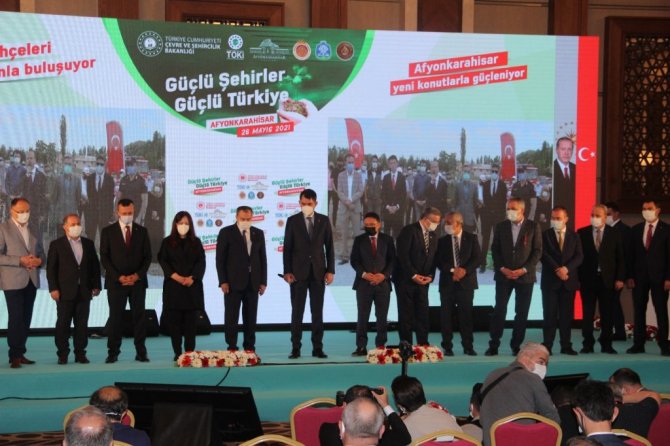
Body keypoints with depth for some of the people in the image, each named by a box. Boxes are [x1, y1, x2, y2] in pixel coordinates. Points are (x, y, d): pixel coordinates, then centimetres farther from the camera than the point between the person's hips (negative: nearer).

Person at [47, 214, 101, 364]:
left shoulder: (88, 244, 11)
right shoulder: (56, 245, 1)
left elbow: (95, 265, 13)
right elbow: (51, 268, -2)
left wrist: (96, 285, 6)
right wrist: (53, 288, -10)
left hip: (84, 292, 3)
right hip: (65, 292, -3)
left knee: (82, 324, 4)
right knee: (63, 324, 0)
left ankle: (80, 353, 10)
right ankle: (62, 354, 7)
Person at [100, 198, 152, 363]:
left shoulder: (142, 231, 8)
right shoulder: (108, 231, 3)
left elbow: (147, 256, 6)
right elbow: (104, 258, -2)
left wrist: (137, 275, -9)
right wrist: (119, 277, -11)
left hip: (138, 281, 2)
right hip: (116, 282, -1)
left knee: (139, 317, 2)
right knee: (115, 317, 0)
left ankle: (141, 352, 5)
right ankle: (113, 352, 4)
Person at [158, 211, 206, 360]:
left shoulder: (196, 242, 10)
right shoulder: (167, 242, 6)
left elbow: (201, 262, 3)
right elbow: (163, 262, -1)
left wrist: (192, 278, -13)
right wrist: (177, 277, -13)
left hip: (192, 286, 1)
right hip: (173, 286, -1)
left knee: (191, 320, -1)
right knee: (174, 320, -3)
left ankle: (190, 352, 2)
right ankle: (177, 352, 1)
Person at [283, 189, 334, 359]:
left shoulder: (324, 220, 5)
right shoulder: (292, 221, 1)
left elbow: (329, 247, 7)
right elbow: (287, 248, 1)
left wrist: (330, 270, 0)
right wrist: (287, 271, -7)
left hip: (318, 272, 1)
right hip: (298, 272, -1)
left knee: (317, 311, 4)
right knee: (297, 311, 0)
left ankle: (317, 348, 8)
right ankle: (295, 348, 4)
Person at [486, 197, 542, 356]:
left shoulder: (533, 227, 1)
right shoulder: (500, 226, 7)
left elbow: (537, 251, -2)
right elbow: (495, 250, 6)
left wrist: (524, 269, -11)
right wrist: (502, 269, -8)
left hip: (525, 276, -1)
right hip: (504, 275, 1)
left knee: (522, 313, 3)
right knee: (499, 310, -4)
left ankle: (516, 345, 11)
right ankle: (494, 345, -1)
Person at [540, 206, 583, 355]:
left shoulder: (574, 236, 10)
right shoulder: (545, 235, 5)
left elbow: (579, 256, 0)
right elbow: (544, 255, -6)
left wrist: (566, 268, -15)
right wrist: (557, 270, -17)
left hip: (568, 280, 2)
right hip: (550, 281, -2)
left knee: (567, 315, 4)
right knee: (549, 314, -3)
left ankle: (566, 346, 9)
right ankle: (547, 346, -1)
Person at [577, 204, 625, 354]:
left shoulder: (614, 234, 4)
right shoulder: (582, 233, 2)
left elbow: (620, 258, 5)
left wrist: (620, 278, -2)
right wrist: (577, 278, -5)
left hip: (607, 280, 1)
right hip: (587, 279, 0)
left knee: (607, 314, 4)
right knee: (587, 314, 2)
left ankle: (606, 345, 13)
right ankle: (587, 345, 9)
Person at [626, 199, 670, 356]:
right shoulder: (635, 230, 10)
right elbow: (632, 254, 8)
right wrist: (630, 276, 0)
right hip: (639, 276, 3)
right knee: (639, 310, 4)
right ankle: (638, 344, 8)